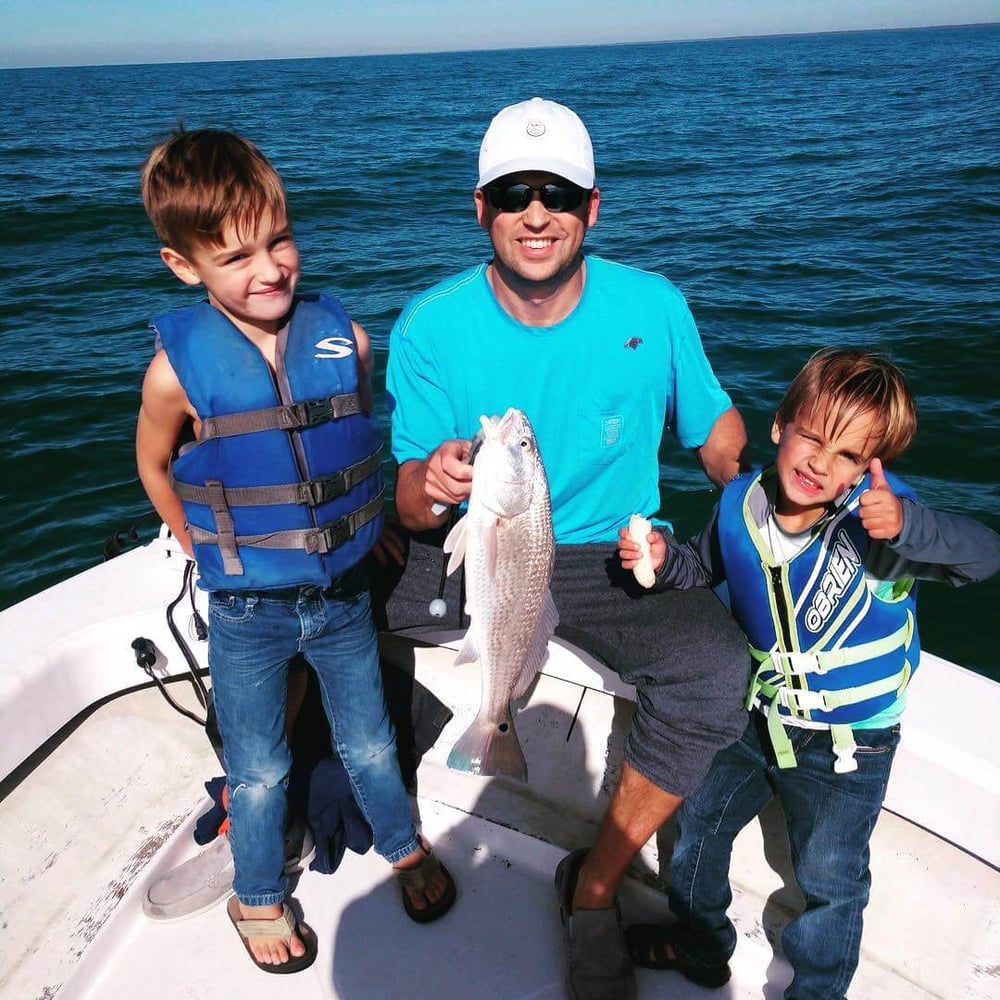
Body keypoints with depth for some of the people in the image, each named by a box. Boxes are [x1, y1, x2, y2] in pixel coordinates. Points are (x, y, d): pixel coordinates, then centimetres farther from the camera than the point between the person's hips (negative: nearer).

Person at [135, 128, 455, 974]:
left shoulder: (344, 337, -11)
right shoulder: (180, 368, -17)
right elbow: (155, 467, 1)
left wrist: (355, 538, 6)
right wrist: (214, 557, 4)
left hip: (345, 594, 2)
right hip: (247, 615, -1)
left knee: (369, 742, 22)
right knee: (259, 771, 18)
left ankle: (404, 846, 50)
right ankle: (258, 897, 45)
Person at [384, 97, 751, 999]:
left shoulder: (653, 307, -4)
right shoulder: (431, 327, -7)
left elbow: (717, 432, 8)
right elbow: (412, 507, -10)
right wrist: (429, 485, -32)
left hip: (611, 555, 0)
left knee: (715, 667, -27)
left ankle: (597, 884, -2)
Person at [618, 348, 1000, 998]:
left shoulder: (878, 514, -26)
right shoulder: (741, 505, -11)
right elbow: (705, 569, 7)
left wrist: (909, 525, -55)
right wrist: (665, 559, -14)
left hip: (847, 746, -5)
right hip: (755, 719, 5)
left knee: (830, 883, 14)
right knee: (698, 823, 23)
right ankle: (700, 947, 51)